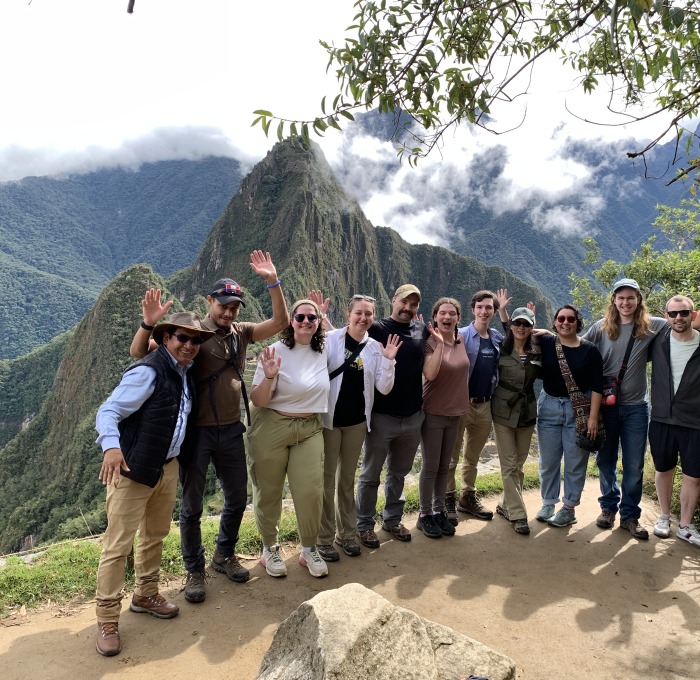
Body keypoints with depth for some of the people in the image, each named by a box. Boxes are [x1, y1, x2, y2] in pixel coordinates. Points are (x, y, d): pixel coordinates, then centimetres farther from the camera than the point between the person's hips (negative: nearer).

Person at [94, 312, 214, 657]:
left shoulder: (185, 372, 6)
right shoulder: (148, 371, -19)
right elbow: (108, 411, -23)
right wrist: (111, 446, -39)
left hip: (167, 467, 8)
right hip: (132, 469, -8)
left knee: (155, 536, 20)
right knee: (118, 544, 1)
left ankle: (145, 596, 39)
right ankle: (107, 619, 16)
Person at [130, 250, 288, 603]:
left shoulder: (241, 332, 3)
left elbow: (280, 322, -7)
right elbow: (138, 352, -13)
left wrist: (272, 281, -18)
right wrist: (148, 323, -33)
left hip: (231, 429, 5)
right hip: (196, 430, -4)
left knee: (237, 497, 17)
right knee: (192, 505, 9)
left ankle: (224, 556, 40)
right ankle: (194, 571, 28)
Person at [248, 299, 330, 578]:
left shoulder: (324, 350, 0)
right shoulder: (276, 351, -12)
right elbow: (258, 401, -13)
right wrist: (269, 377, -31)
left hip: (310, 429, 3)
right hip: (272, 427, -3)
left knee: (311, 491, -1)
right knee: (269, 492, 9)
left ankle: (309, 550, 20)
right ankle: (270, 549, 29)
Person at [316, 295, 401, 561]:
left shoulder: (376, 348, 2)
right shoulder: (331, 338, -9)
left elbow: (384, 388, 0)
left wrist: (388, 360, -15)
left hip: (357, 420, 4)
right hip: (329, 418, -3)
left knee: (347, 478, 16)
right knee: (327, 478, 6)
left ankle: (346, 532, 29)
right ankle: (324, 537, 18)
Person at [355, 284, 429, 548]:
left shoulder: (422, 330, 4)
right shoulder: (376, 329, -9)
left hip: (413, 417, 4)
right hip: (381, 417, -4)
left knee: (399, 473, 20)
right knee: (371, 475, 10)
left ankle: (392, 520, 36)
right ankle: (364, 525, 26)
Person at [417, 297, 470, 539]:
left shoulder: (460, 341, 4)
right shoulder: (430, 342, -15)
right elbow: (430, 374, -30)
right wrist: (439, 344, -32)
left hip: (454, 413, 6)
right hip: (433, 413, -6)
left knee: (444, 466, 15)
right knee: (431, 466, 2)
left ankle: (439, 511, 27)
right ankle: (424, 515, 17)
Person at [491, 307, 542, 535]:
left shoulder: (537, 352, 2)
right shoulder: (501, 349, -6)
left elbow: (542, 375, 14)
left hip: (527, 411, 4)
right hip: (504, 411, -4)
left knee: (519, 463, 11)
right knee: (509, 465, -2)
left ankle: (505, 505, 26)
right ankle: (518, 514, 6)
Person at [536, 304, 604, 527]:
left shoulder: (589, 350, -5)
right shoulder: (545, 343, -2)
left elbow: (596, 386, -6)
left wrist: (593, 417, -12)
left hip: (578, 409, -1)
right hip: (548, 406, 2)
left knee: (575, 461, 5)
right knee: (548, 460, 11)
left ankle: (569, 507, 19)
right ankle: (548, 503, 25)